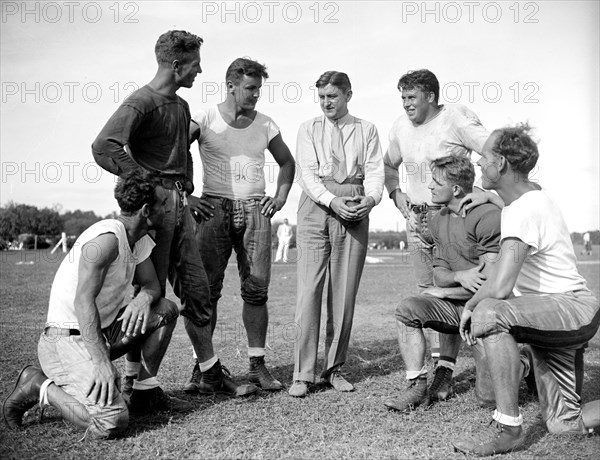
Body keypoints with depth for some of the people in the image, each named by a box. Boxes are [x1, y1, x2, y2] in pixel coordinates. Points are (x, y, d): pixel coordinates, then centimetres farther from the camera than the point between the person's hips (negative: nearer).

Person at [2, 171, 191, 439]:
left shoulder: (140, 239, 8)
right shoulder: (107, 238, -21)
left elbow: (152, 285, 12)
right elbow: (83, 301, -27)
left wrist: (143, 298, -14)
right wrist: (101, 362, -32)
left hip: (103, 330, 10)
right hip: (68, 337, -10)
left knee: (167, 310, 7)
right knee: (112, 421, -25)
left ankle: (146, 393, 13)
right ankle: (39, 387, -3)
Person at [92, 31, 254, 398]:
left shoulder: (181, 105, 18)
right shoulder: (141, 102, -10)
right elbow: (104, 148, -23)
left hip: (180, 203, 8)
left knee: (196, 290, 9)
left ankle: (213, 374, 17)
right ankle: (134, 379, 10)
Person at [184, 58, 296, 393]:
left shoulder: (265, 125, 11)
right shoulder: (204, 120, 2)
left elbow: (287, 162, 25)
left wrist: (280, 198, 13)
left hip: (255, 210, 3)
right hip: (214, 209, -2)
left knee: (257, 289, 0)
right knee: (207, 289, -4)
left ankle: (258, 365, 8)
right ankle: (203, 365, 5)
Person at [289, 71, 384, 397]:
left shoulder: (366, 130, 16)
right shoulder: (308, 129, 14)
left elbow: (374, 170, 5)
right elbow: (308, 173, 1)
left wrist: (371, 198, -17)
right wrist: (332, 201, -15)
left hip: (355, 211, 1)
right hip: (316, 207, -1)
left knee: (345, 294, 2)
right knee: (308, 291, -7)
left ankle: (334, 369, 13)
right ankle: (302, 374, -1)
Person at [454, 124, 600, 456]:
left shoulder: (525, 209, -21)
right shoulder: (531, 195, 9)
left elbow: (499, 287, -32)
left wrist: (470, 307, -14)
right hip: (550, 315, 10)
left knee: (488, 312, -34)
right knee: (562, 423, 9)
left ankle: (508, 427, -27)